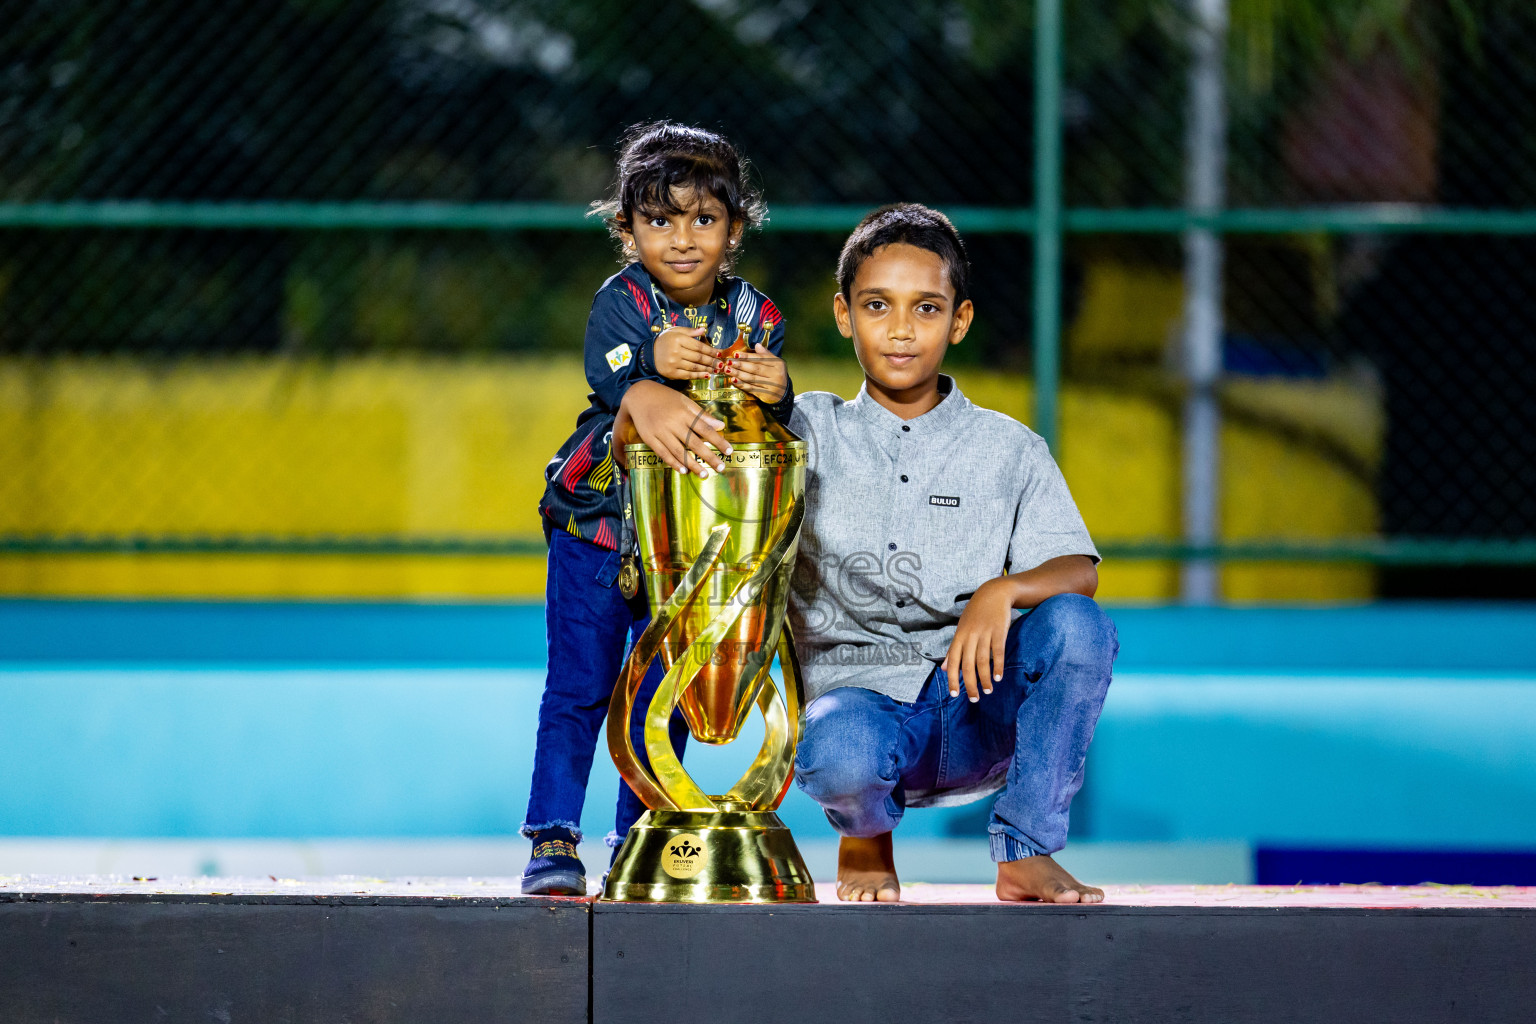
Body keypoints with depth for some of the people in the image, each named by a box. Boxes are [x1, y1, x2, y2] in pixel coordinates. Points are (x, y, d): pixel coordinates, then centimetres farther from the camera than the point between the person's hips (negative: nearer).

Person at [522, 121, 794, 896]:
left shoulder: (754, 316, -3)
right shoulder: (620, 303, -10)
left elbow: (775, 427, -11)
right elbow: (609, 383, -26)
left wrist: (775, 392, -33)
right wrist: (654, 364, -46)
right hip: (595, 528, -3)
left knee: (664, 698, 9)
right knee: (578, 691, -1)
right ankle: (553, 843, 3)